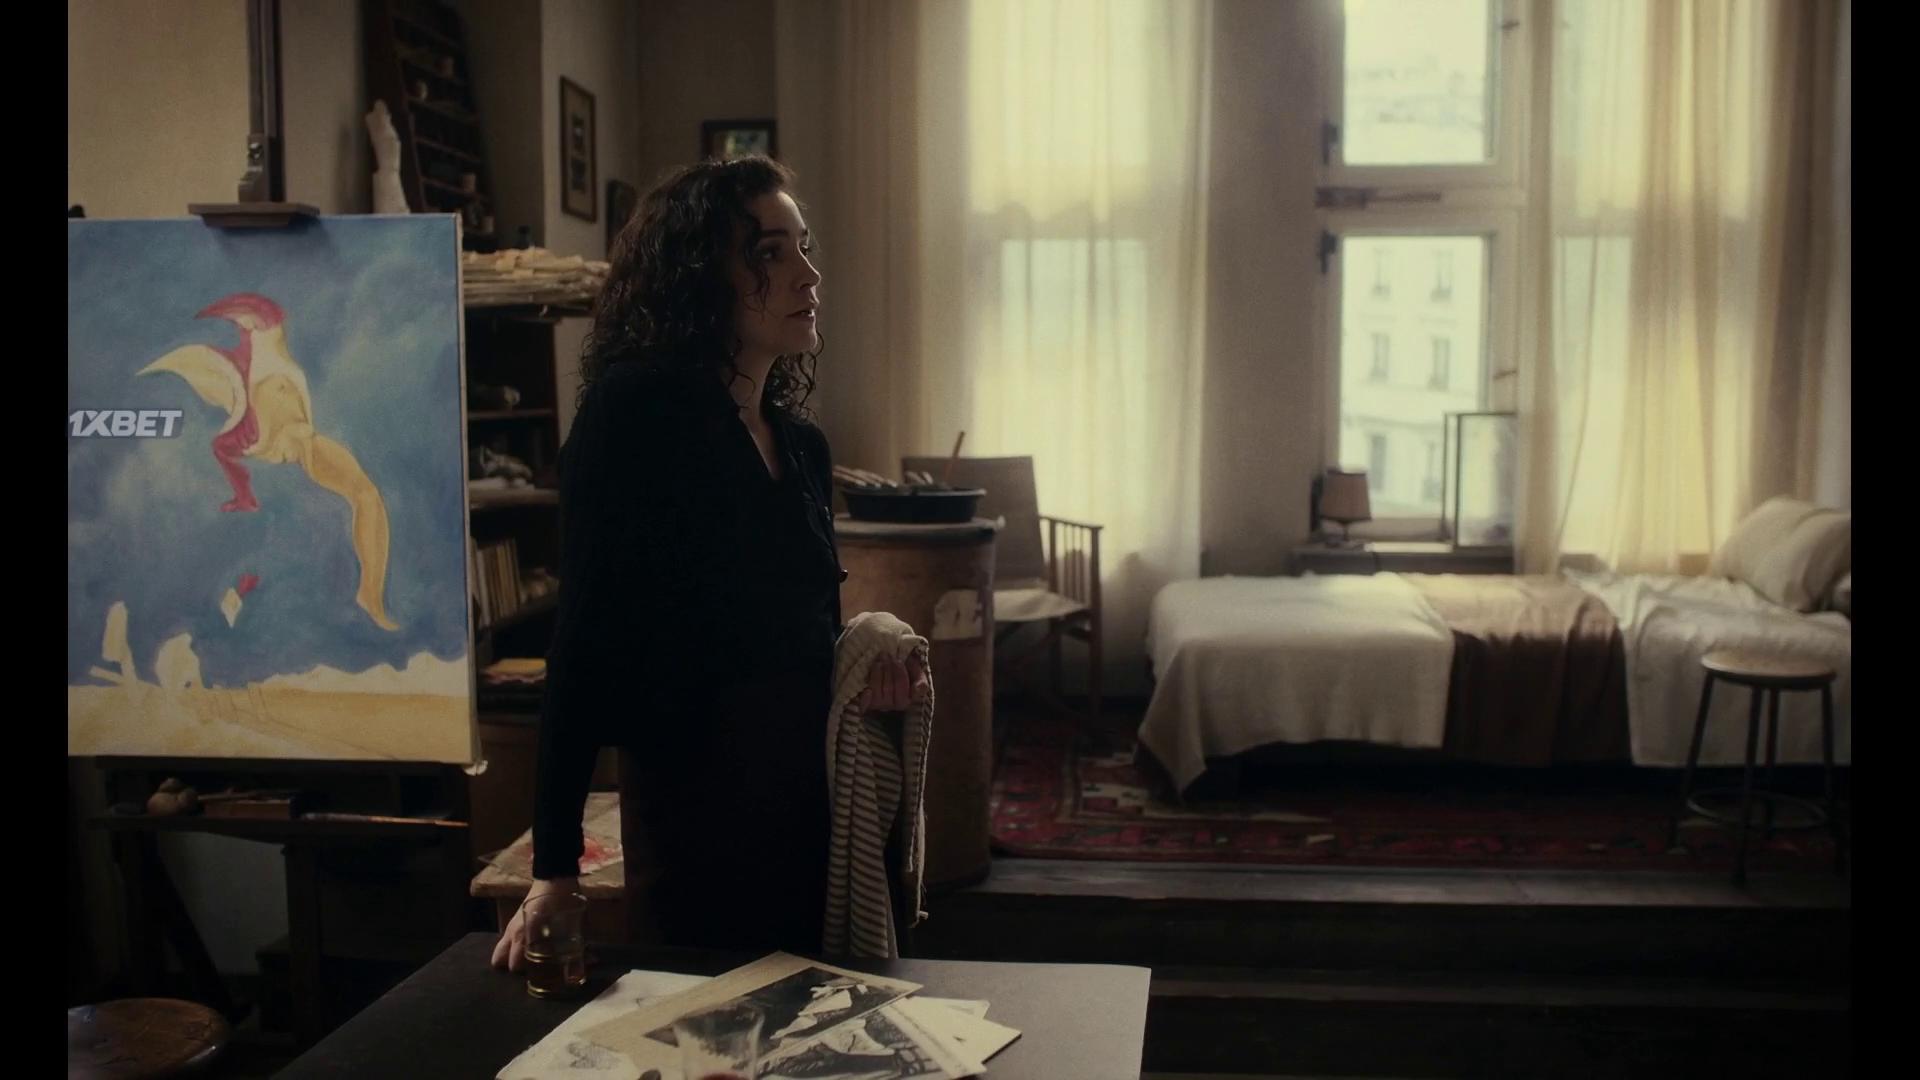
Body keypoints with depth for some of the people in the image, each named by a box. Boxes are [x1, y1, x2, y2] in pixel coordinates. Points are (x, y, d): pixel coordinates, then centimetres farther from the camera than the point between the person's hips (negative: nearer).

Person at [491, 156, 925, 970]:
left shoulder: (802, 444, 9)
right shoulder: (635, 413, -12)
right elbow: (587, 640, -16)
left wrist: (867, 673, -3)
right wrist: (554, 868, -18)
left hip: (819, 805, 7)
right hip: (703, 817, -7)